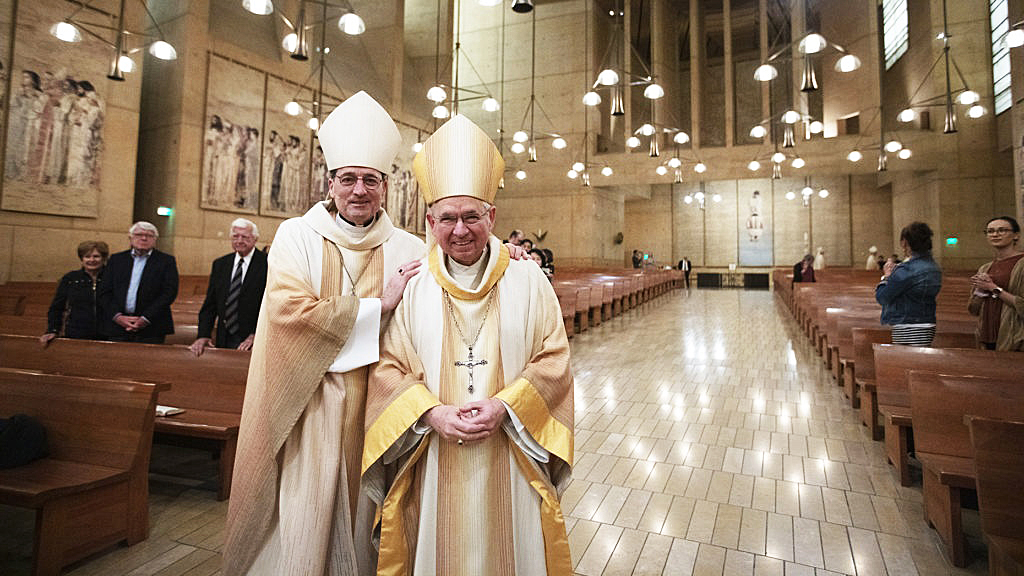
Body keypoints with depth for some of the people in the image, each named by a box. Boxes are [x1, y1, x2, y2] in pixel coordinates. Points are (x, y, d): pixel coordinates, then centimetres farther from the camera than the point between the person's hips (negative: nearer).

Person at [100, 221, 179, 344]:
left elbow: (169, 292, -5)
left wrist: (145, 319, -11)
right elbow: (105, 292, 10)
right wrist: (117, 316, -6)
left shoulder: (166, 261, 3)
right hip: (119, 326, 3)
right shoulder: (116, 259, 14)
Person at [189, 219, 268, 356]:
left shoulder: (267, 263, -5)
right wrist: (204, 335, -1)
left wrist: (256, 335, -15)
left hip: (254, 341, -4)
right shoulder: (219, 264, 12)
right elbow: (210, 304, 11)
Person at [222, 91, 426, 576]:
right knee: (300, 520, 7)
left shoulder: (408, 250, 2)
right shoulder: (297, 236, -1)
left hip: (375, 408, 1)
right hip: (306, 407, -1)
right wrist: (378, 305, -13)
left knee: (361, 516, 12)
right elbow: (290, 313, -15)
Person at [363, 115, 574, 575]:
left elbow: (553, 361, -3)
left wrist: (504, 406, -16)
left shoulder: (529, 282, -2)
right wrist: (432, 412, -15)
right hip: (434, 462, 1)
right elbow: (389, 369, 0)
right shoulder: (412, 288, 0)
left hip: (509, 461, 0)